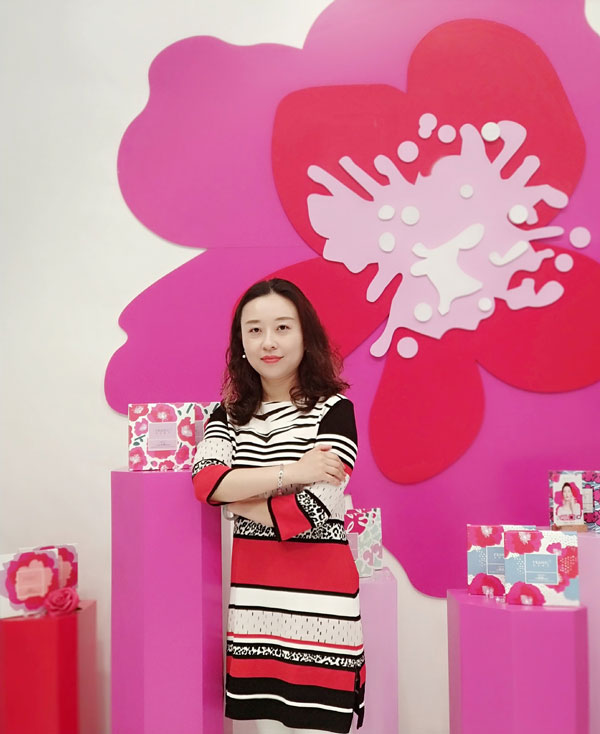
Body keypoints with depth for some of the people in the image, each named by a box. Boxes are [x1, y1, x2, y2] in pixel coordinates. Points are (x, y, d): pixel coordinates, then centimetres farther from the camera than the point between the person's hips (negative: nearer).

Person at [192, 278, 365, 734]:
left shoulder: (334, 410, -7)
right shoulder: (228, 415, 9)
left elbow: (303, 513, -14)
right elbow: (204, 481, -10)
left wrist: (232, 489, -5)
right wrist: (292, 471, -17)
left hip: (317, 602, -4)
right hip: (253, 599, 4)